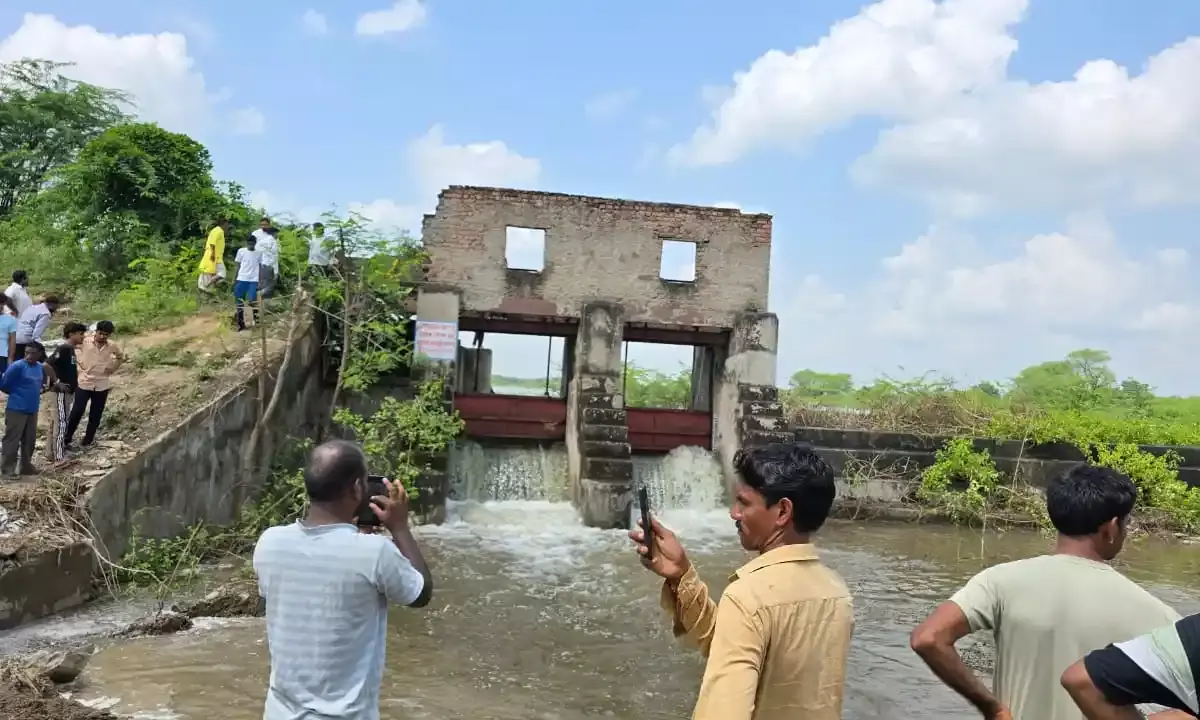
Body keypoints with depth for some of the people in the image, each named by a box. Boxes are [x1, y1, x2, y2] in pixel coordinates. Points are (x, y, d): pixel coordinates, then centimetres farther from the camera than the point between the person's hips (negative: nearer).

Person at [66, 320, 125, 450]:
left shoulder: (112, 346, -3)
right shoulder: (85, 342, -11)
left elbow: (121, 357, 16)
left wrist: (112, 369, 6)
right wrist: (79, 364, -3)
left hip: (102, 385, 2)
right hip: (84, 382, -2)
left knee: (95, 415, 8)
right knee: (76, 412, -4)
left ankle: (88, 441, 20)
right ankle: (67, 440, 8)